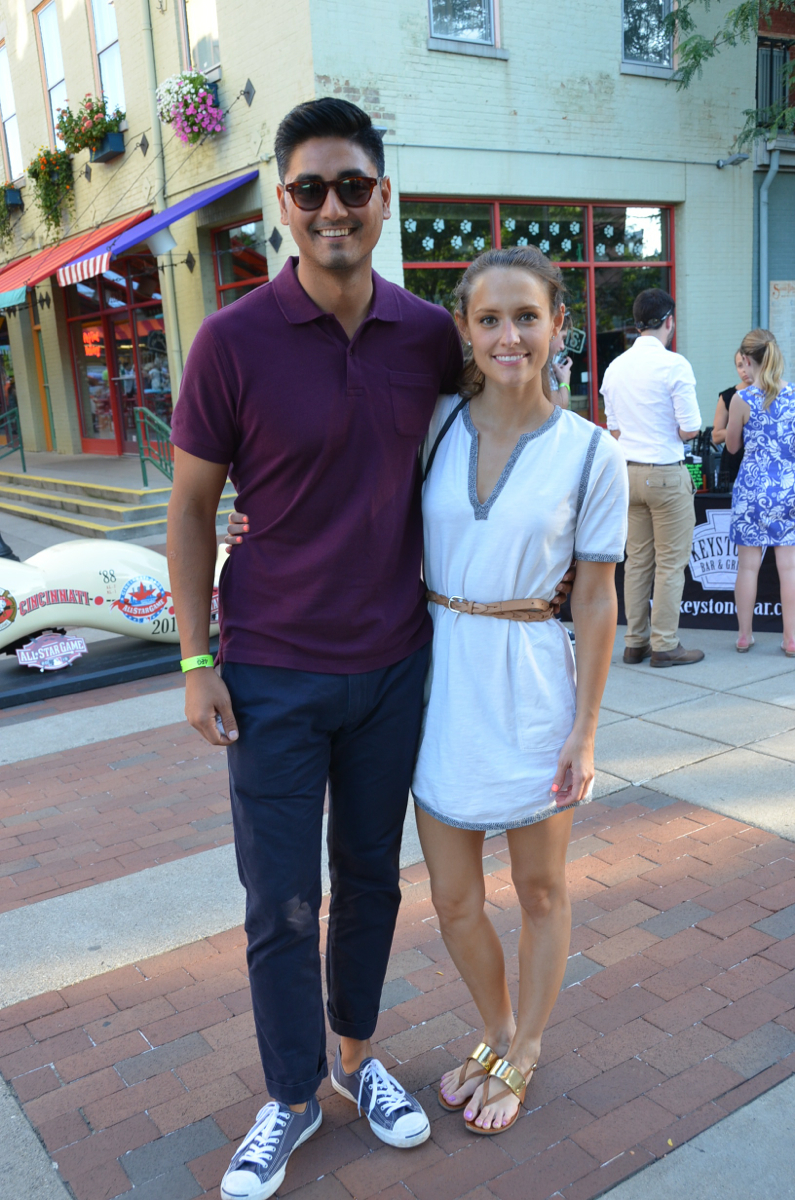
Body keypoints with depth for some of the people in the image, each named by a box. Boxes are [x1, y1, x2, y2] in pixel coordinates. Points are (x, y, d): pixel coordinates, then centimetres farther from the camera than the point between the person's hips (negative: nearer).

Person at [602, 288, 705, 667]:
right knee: (670, 563, 2)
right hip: (666, 473, -6)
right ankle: (664, 645, 7)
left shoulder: (615, 367, 7)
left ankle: (635, 642, 18)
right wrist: (672, 429, 8)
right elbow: (690, 430, -12)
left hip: (629, 472, 6)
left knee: (636, 560, 12)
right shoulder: (674, 365, -11)